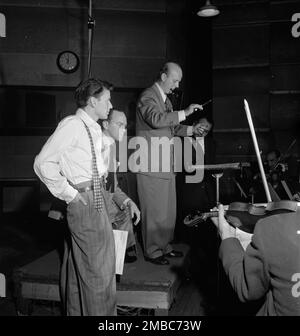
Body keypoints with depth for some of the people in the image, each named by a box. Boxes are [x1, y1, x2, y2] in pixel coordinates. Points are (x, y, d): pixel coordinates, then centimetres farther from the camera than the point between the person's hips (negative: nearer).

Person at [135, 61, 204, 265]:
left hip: (166, 164, 9)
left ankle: (165, 246, 27)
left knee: (169, 209, 14)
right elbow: (156, 119, -29)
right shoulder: (148, 97, -10)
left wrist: (191, 130, 9)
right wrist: (184, 113, -26)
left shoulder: (165, 99, 20)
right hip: (151, 165, -9)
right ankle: (152, 251, 13)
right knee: (154, 210, -1)